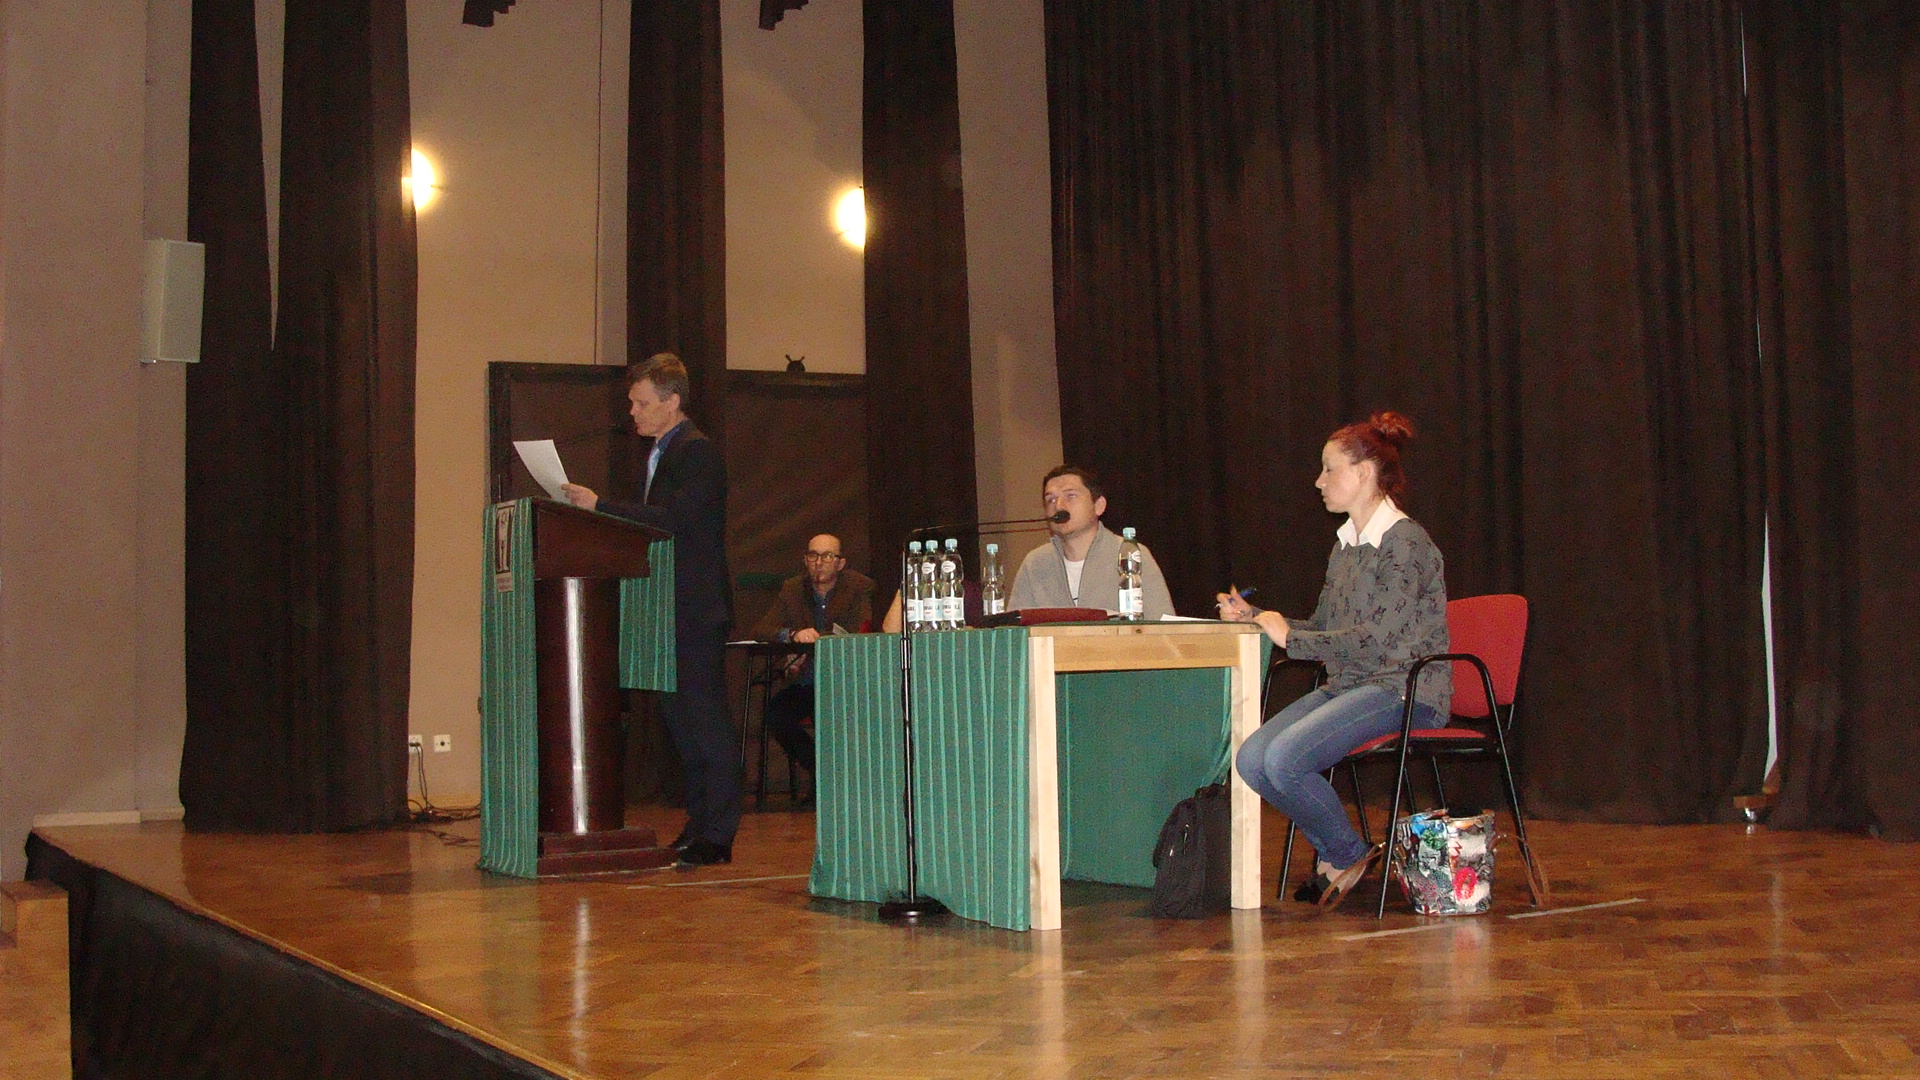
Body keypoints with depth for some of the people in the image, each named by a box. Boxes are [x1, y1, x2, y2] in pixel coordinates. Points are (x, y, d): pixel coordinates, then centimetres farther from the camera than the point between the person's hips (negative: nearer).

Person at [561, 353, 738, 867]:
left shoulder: (698, 452, -11)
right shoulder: (660, 453, 19)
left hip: (696, 608, -10)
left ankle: (717, 835, -1)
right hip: (669, 608, 10)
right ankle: (699, 822, 21)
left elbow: (672, 518, -23)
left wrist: (601, 505, -22)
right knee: (677, 714, 13)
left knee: (705, 716, -6)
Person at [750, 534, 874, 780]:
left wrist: (812, 639, -21)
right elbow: (760, 630, -1)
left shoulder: (860, 587, 0)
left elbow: (859, 637, -12)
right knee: (774, 711, -23)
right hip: (805, 685, 4)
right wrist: (793, 634, -22)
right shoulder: (792, 589, 9)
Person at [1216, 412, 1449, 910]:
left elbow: (1379, 640, -20)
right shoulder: (1345, 546, 16)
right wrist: (1255, 617, 8)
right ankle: (1334, 853, 5)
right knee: (1251, 759, -13)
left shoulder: (1405, 543, -12)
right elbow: (1322, 628, 20)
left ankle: (1349, 855, -2)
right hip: (1345, 686, 8)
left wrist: (1290, 636, -15)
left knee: (1285, 757, -27)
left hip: (1402, 690, -8)